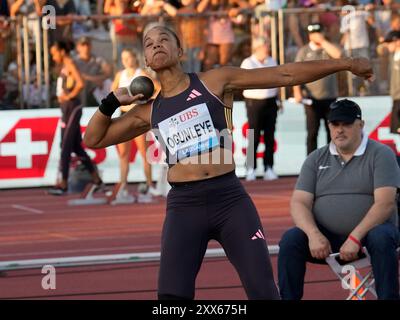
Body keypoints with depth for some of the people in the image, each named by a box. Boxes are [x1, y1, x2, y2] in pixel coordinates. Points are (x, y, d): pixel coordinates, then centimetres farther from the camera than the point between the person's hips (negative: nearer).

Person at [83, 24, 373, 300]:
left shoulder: (216, 82, 5)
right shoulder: (148, 112, 13)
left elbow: (284, 75, 6)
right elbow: (94, 139, 21)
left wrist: (344, 64, 5)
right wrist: (112, 101, 5)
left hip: (229, 198, -2)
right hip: (184, 206, 2)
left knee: (264, 292, -5)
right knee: (172, 296, -6)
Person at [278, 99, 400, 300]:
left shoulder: (381, 154, 0)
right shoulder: (316, 159, 12)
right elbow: (299, 203, 2)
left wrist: (355, 238, -25)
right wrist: (314, 235, -19)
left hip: (368, 232, -3)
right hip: (325, 237, 3)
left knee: (381, 238, -36)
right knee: (290, 239, -23)